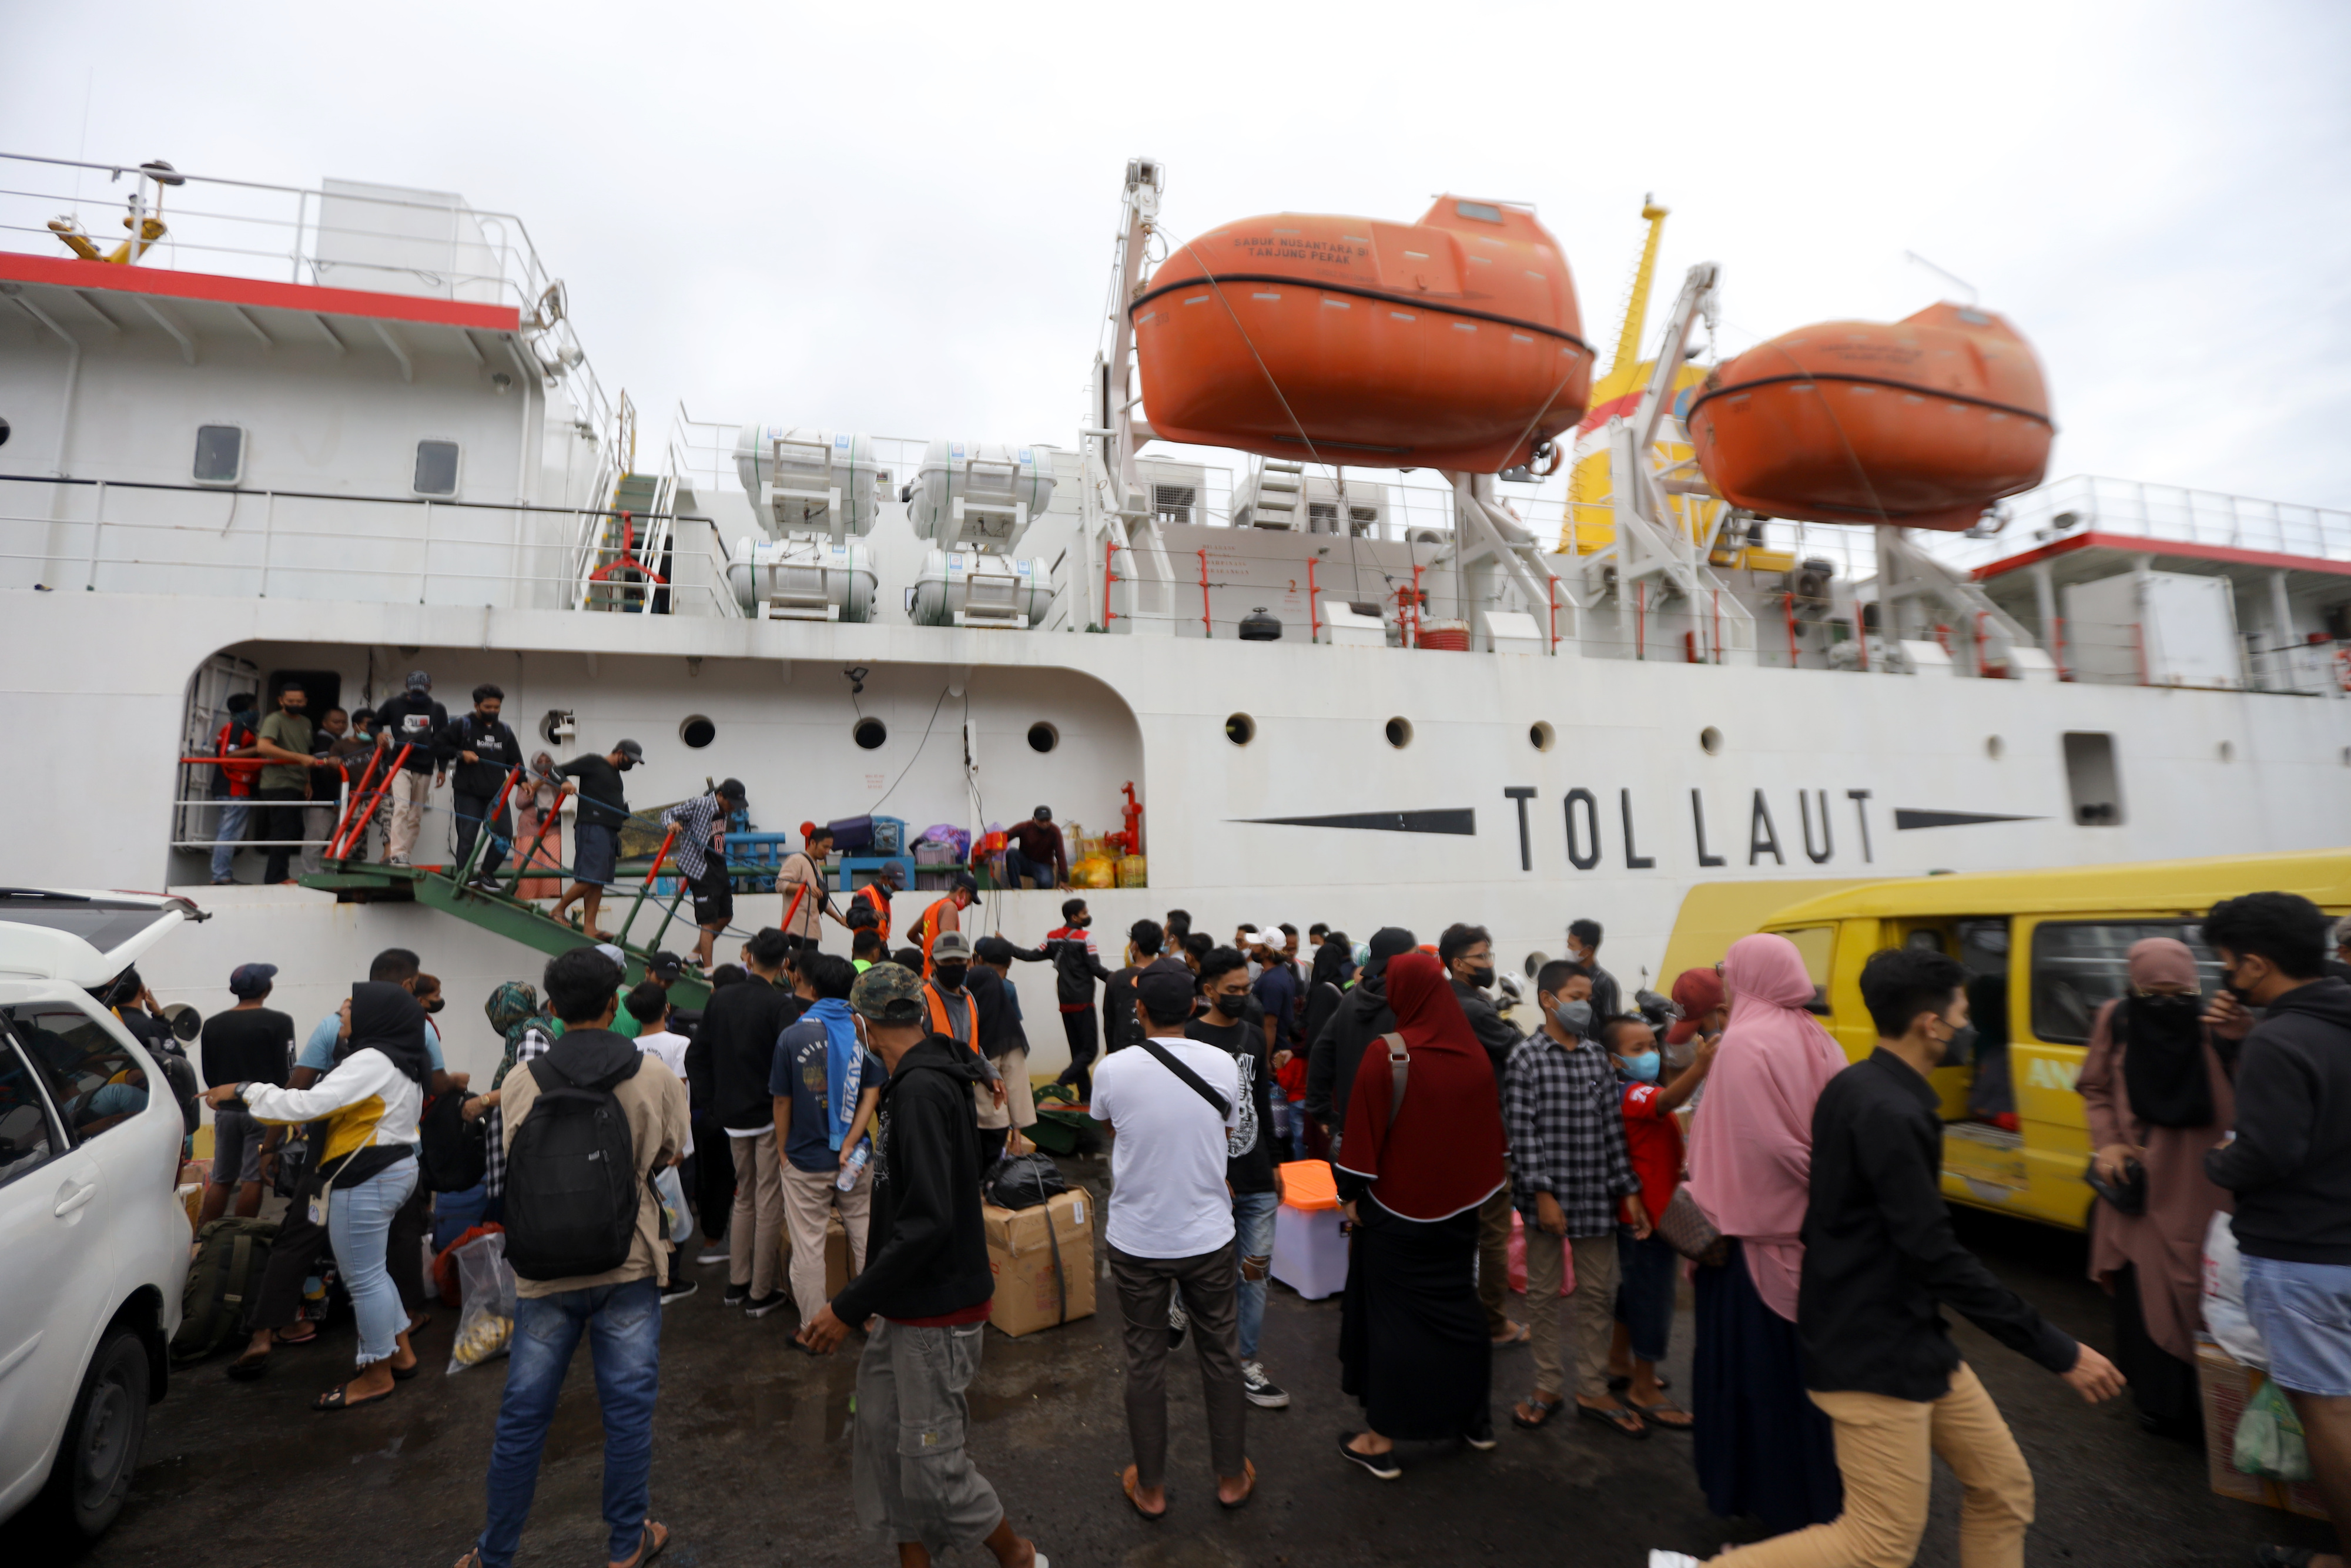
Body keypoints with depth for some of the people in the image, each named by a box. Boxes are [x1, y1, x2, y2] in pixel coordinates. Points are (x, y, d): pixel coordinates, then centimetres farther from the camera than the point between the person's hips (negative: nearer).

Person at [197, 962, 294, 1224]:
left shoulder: (212, 1025, 7)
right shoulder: (278, 1022, -10)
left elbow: (209, 1075, 13)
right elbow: (286, 1074, -9)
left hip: (226, 1110, 5)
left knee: (221, 1180, 13)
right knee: (252, 1178, -2)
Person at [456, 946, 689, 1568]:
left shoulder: (522, 1083, -7)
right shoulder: (653, 1074, -10)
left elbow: (517, 1169, 6)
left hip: (545, 1269, 1)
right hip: (629, 1264, -1)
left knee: (522, 1417, 16)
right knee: (628, 1410, 12)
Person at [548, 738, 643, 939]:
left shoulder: (616, 775, 26)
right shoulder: (593, 762, 3)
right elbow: (558, 771, -1)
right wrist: (565, 782, -21)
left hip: (610, 831, 9)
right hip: (592, 827, -9)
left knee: (600, 881, 4)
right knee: (591, 878, -15)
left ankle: (589, 927, 4)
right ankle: (557, 910, 2)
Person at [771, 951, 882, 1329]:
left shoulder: (792, 1036, -10)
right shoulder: (863, 1030, -6)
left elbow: (782, 1102, -3)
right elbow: (872, 1095, -9)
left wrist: (783, 1151, 9)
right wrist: (850, 1144, -9)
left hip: (806, 1160, -2)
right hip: (856, 1158, 2)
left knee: (807, 1246, 11)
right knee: (864, 1239, 16)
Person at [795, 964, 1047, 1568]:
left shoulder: (921, 1091, -25)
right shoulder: (924, 1080, 6)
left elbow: (928, 1223, -29)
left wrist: (848, 1308, -22)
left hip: (937, 1313, -9)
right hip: (905, 1307, 9)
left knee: (933, 1463, 5)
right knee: (883, 1434, 16)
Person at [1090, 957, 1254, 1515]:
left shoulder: (1113, 1070, -16)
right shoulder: (1222, 1064, -13)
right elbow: (1227, 1137, 3)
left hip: (1135, 1239, -1)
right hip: (1208, 1237, 1)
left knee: (1145, 1359, 17)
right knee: (1221, 1354, 19)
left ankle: (1150, 1487, 32)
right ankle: (1232, 1477, 36)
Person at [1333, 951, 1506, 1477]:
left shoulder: (1385, 1056, -20)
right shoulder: (1473, 1054, -5)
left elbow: (1364, 1130, -16)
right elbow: (1490, 1128, 5)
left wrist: (1352, 1193, -4)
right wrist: (1477, 1186, 17)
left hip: (1396, 1206, -5)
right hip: (1456, 1203, 5)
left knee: (1392, 1314, 7)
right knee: (1457, 1304, 21)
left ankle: (1383, 1439, 16)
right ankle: (1475, 1418, 34)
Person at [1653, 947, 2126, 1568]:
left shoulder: (1857, 1087, 7)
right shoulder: (1890, 1112, -25)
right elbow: (1937, 1256, -24)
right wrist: (2059, 1351, -15)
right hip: (1876, 1352, -10)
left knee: (2004, 1488, 19)